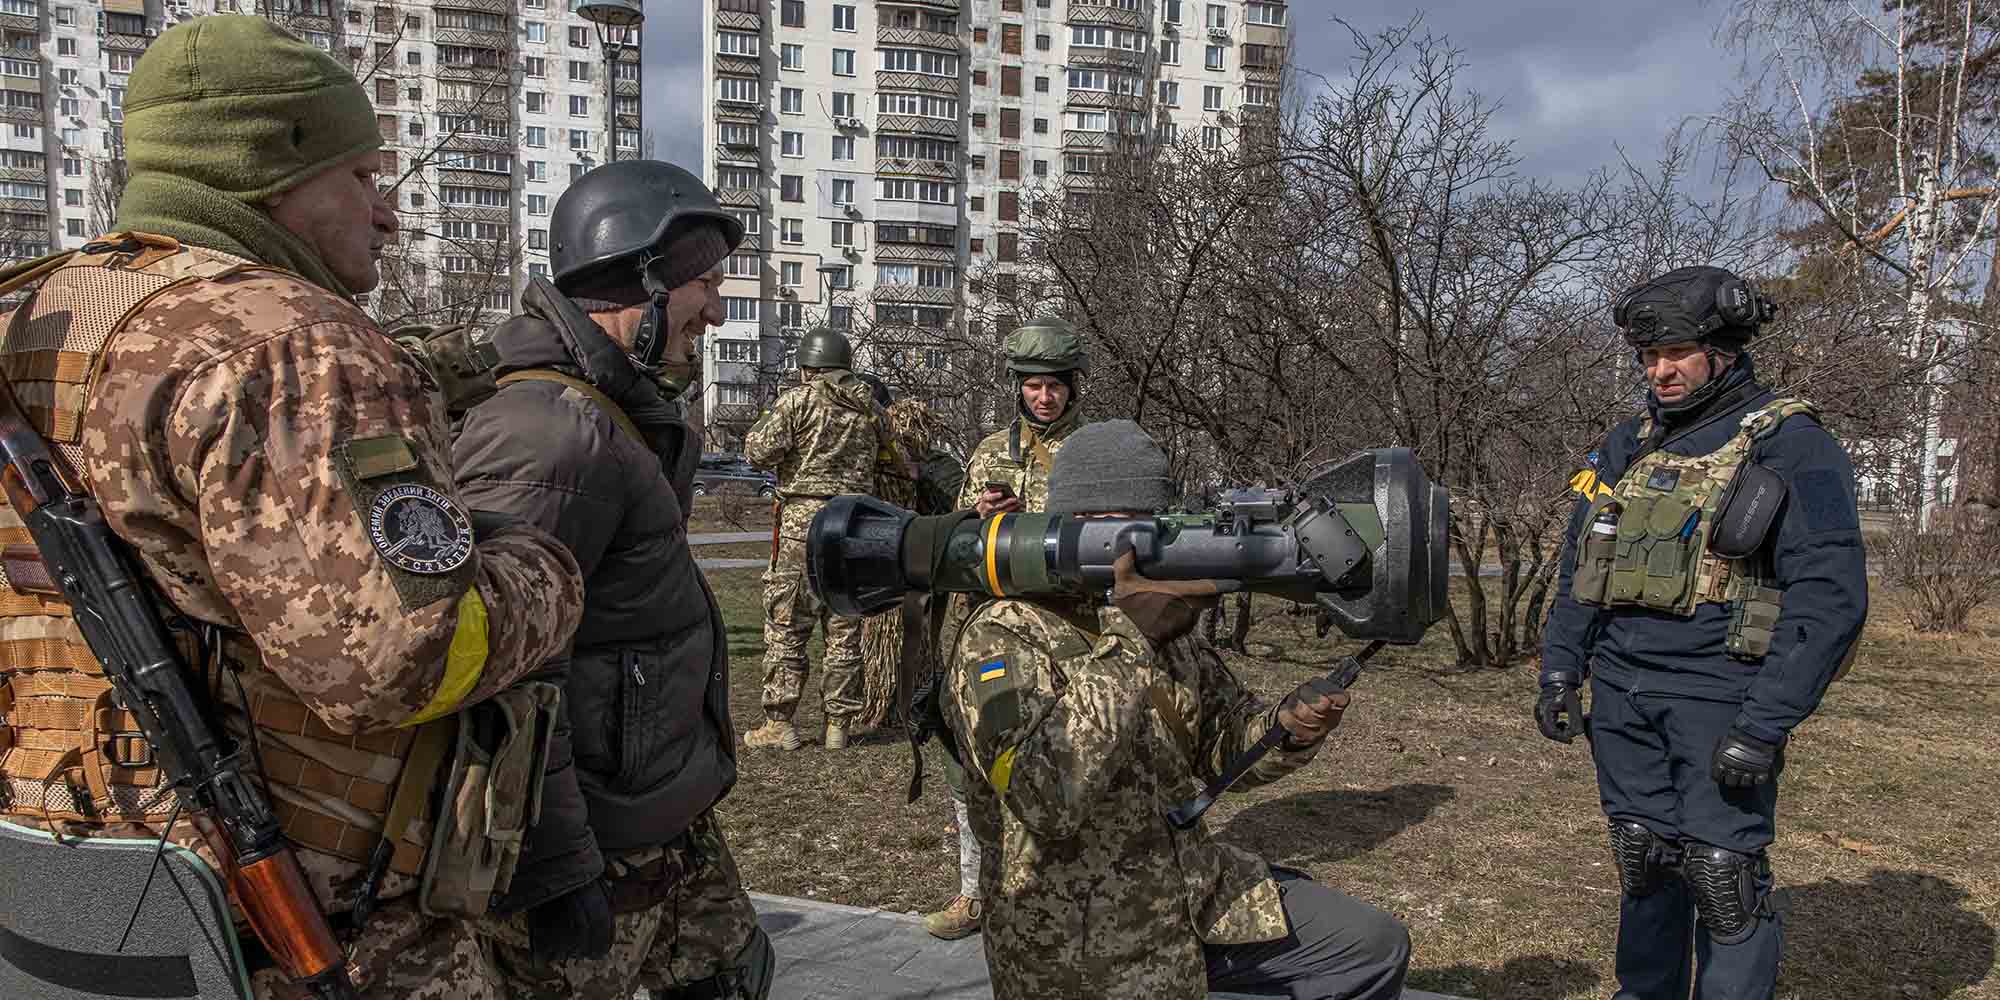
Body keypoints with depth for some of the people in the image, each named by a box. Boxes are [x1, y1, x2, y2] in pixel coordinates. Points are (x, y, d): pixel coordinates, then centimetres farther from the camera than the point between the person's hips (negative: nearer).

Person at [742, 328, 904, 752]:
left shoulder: (799, 399, -4)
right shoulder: (870, 406, 10)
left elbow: (758, 451, -7)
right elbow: (888, 459, 18)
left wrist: (768, 419, 12)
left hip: (803, 516, -4)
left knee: (786, 624, 3)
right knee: (845, 628, 9)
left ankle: (779, 723, 4)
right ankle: (838, 724, 13)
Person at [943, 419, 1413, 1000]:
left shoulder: (1164, 630, 4)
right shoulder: (1000, 641, -18)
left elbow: (1227, 745, 9)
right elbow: (1047, 796, -33)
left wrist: (1290, 729, -13)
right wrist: (1128, 638, -32)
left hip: (1200, 895, 7)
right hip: (1080, 952, -7)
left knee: (1376, 947, 5)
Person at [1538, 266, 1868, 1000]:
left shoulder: (1790, 446, -6)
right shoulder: (1628, 446, 12)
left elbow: (1831, 597, -11)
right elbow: (1578, 570, 17)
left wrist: (1765, 725, -17)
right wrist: (1560, 671, 8)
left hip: (1718, 694, -5)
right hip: (1621, 693, 5)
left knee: (1723, 872, -4)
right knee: (1642, 860, 14)